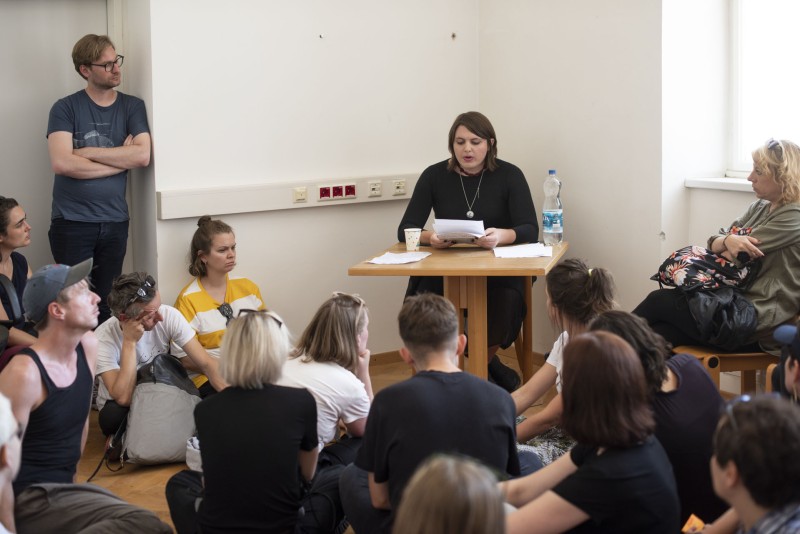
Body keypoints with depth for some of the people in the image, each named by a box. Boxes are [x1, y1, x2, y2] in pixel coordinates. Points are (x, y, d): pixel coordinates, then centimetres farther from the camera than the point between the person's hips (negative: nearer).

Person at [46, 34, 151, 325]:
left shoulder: (132, 107, 6)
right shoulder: (65, 109, -1)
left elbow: (143, 155, -9)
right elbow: (61, 163, -15)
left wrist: (86, 152, -10)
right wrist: (121, 159, -9)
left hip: (114, 221, 2)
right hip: (72, 222, -2)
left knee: (107, 303, 6)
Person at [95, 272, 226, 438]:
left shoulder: (169, 316, -19)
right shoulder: (104, 338, -26)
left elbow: (206, 363, -18)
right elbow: (123, 398, -35)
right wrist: (129, 342, -37)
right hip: (121, 404, -3)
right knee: (113, 416, -38)